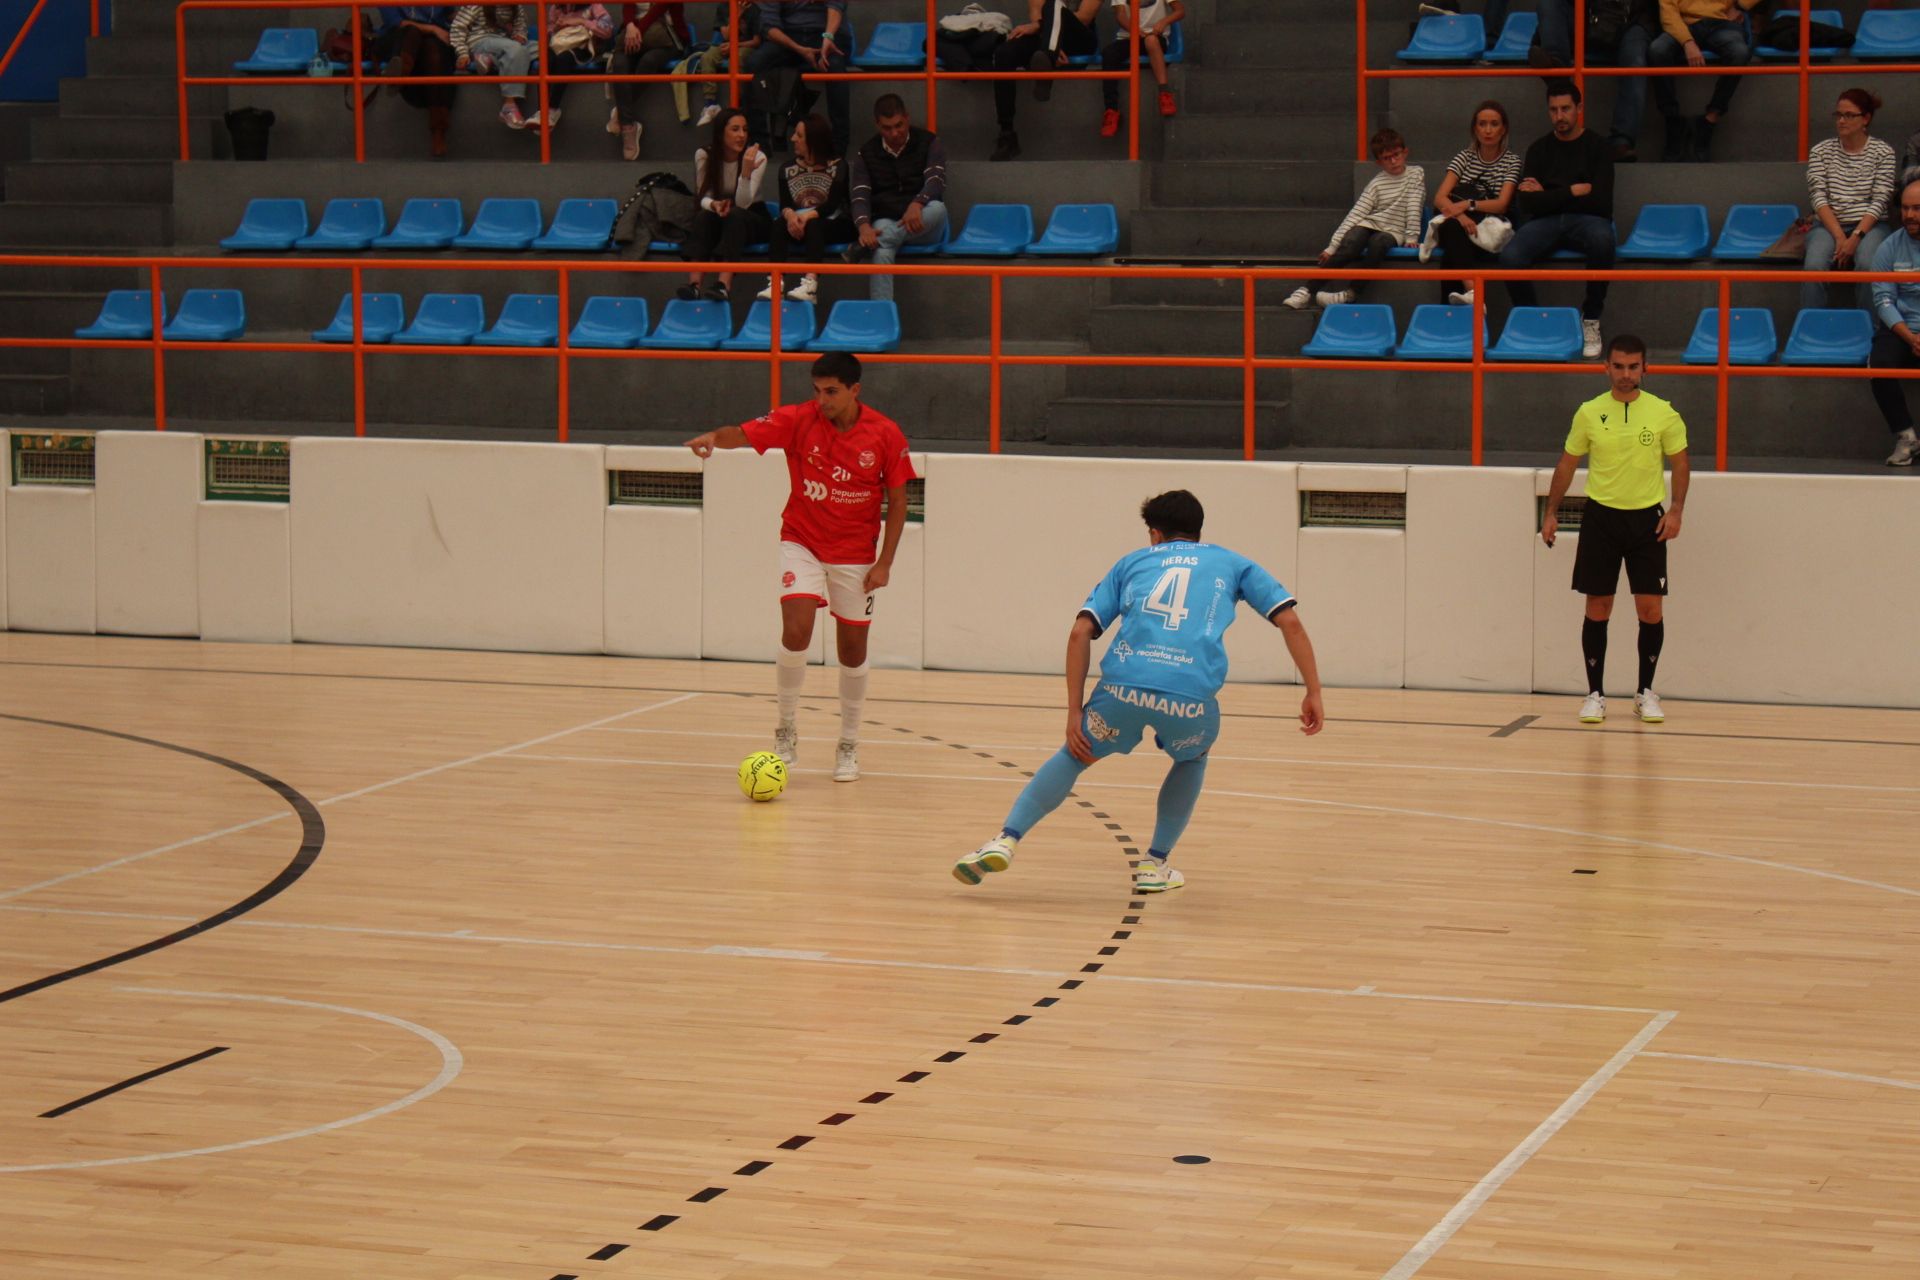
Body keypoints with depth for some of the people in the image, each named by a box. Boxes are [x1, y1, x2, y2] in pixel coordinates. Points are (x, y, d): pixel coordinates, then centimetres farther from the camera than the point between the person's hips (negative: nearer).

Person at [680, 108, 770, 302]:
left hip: (752, 220, -2)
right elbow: (703, 197, -6)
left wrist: (746, 172, -38)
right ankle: (694, 283, -46)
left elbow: (742, 204, -22)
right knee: (704, 216, -32)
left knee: (734, 215, -36)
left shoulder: (756, 157, -14)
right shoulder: (704, 155, -8)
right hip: (718, 217, 2)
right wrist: (713, 204, -30)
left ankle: (723, 286, -52)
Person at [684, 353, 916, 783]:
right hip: (801, 542, -1)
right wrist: (715, 437, -47)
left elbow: (897, 500, -3)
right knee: (796, 631, -18)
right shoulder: (798, 420, -13)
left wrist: (884, 563, -8)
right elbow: (743, 434, -24)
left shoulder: (886, 435, -11)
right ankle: (786, 728, 1)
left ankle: (848, 746, 22)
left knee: (852, 650, 6)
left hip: (854, 555, 1)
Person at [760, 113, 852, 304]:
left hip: (832, 225, -3)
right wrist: (790, 215, -28)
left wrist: (808, 216, -32)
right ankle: (775, 281, -42)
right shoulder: (788, 170, 9)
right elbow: (784, 204, -2)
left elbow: (833, 204, -15)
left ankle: (811, 284, -52)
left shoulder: (837, 166, -3)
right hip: (799, 223, 3)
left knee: (813, 225, -36)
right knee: (779, 224, -28)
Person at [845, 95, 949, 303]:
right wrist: (864, 226, -29)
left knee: (937, 208, -37)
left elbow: (935, 180, -14)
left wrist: (917, 204, -38)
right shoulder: (866, 154, 7)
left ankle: (865, 246, -40)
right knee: (882, 250, -37)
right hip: (885, 221, 0)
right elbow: (860, 196, -5)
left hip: (922, 228, 0)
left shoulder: (930, 143, 2)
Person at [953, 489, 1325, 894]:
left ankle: (1006, 840, 10)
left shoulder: (1133, 561, 27)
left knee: (1073, 755, 27)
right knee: (1191, 758, 34)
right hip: (1192, 693, -1)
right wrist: (1313, 693, 17)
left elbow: (1080, 633, 16)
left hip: (1123, 685, 1)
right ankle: (1154, 865, 28)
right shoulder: (1232, 563, 27)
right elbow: (1290, 621, 15)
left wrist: (1075, 711, 15)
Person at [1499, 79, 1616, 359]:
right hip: (1545, 222, 2)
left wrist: (1548, 196, -3)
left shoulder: (1596, 147, 6)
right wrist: (1573, 192, -6)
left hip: (1586, 219, -2)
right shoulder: (1539, 150, 13)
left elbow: (1601, 203, -6)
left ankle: (1591, 319, -19)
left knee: (1602, 240, -40)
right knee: (1510, 257, -31)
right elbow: (1527, 204, 0)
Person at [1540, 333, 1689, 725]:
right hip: (1601, 516, 0)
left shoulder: (1662, 413, -3)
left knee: (1650, 608, -2)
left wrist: (1676, 509, -6)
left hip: (1647, 518, 0)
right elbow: (1568, 463, 10)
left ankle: (1645, 692, 12)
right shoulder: (1589, 413, -1)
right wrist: (1551, 512, 6)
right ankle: (1595, 693, 9)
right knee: (1597, 608, 1)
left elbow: (1680, 462, 6)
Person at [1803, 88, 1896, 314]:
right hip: (1829, 224, 1)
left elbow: (1880, 201, -3)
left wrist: (1856, 237, -16)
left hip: (1868, 226, -1)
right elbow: (1818, 198, -1)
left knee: (1869, 265, -33)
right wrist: (1839, 236, -14)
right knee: (1815, 266, -31)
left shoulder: (1883, 153, 5)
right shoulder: (1821, 151, 8)